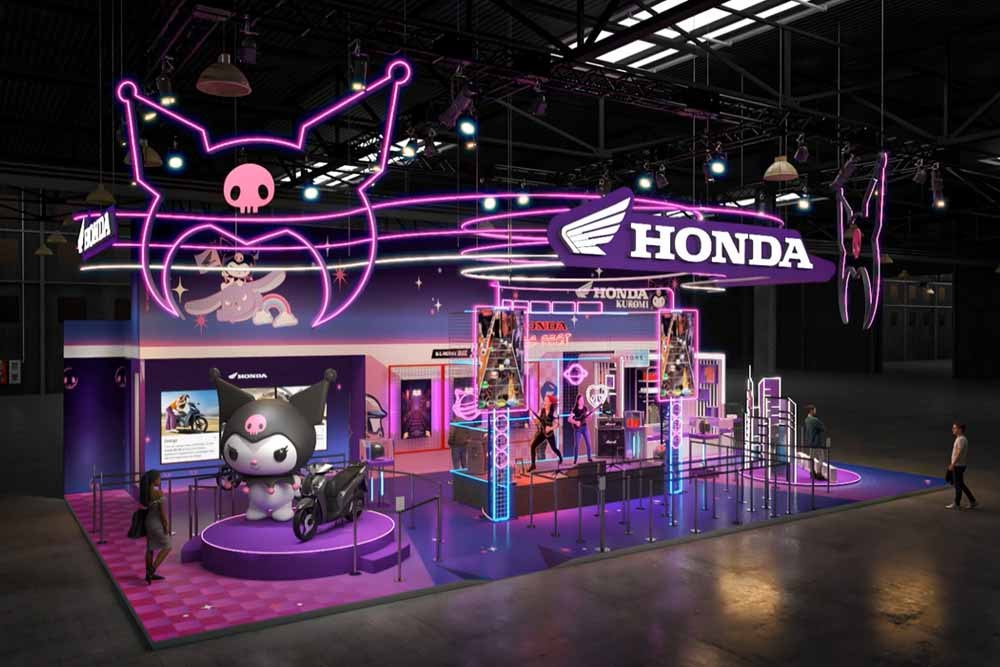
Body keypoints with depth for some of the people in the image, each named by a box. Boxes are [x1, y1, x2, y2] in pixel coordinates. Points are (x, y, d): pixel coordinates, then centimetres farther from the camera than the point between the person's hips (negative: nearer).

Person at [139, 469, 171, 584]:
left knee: (150, 548, 17)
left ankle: (149, 573, 25)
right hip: (157, 523, -8)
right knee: (166, 547, 8)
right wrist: (166, 526, -12)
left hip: (149, 522, 8)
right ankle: (151, 570, 2)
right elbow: (162, 511, -20)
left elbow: (146, 507, 9)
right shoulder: (158, 492, -23)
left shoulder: (145, 492, 0)